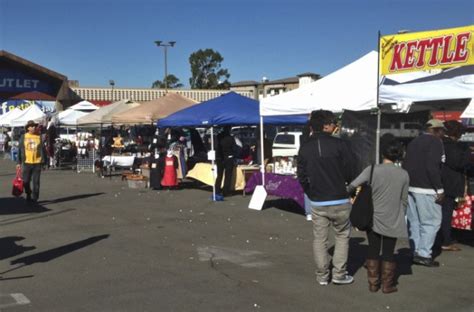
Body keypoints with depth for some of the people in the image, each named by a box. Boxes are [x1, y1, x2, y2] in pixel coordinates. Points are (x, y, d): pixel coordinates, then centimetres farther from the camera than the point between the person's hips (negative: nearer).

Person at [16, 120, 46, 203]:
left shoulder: (39, 137, 4)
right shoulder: (23, 137, 4)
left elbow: (42, 149, 4)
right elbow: (19, 150, 5)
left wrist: (43, 160, -3)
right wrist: (19, 162, 2)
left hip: (37, 163, 0)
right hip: (27, 162, 0)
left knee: (36, 182, 2)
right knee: (26, 181, 5)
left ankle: (34, 198, 12)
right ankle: (28, 194, 30)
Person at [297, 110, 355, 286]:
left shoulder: (305, 148, 1)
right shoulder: (339, 144, -11)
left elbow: (302, 177, 3)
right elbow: (349, 172, -8)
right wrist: (349, 188, 12)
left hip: (317, 203, 3)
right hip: (339, 200, -3)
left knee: (319, 239, 11)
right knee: (342, 236, 13)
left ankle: (322, 276, 16)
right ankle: (339, 274, 12)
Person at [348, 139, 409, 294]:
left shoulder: (372, 170, -11)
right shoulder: (404, 174, -4)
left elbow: (353, 185, -14)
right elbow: (404, 200, 3)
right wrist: (401, 215, 17)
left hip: (373, 218, 0)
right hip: (393, 220, 1)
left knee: (373, 250, 13)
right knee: (388, 252, 12)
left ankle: (373, 283, 20)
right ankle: (387, 285, 19)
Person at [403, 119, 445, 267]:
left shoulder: (413, 142, 17)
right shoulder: (435, 142, -7)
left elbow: (406, 165, 16)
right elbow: (432, 167, -18)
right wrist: (440, 189, -14)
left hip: (410, 187, 8)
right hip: (426, 189, -8)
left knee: (414, 221, 9)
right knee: (431, 222, -2)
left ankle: (416, 252, 13)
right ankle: (423, 254, -4)